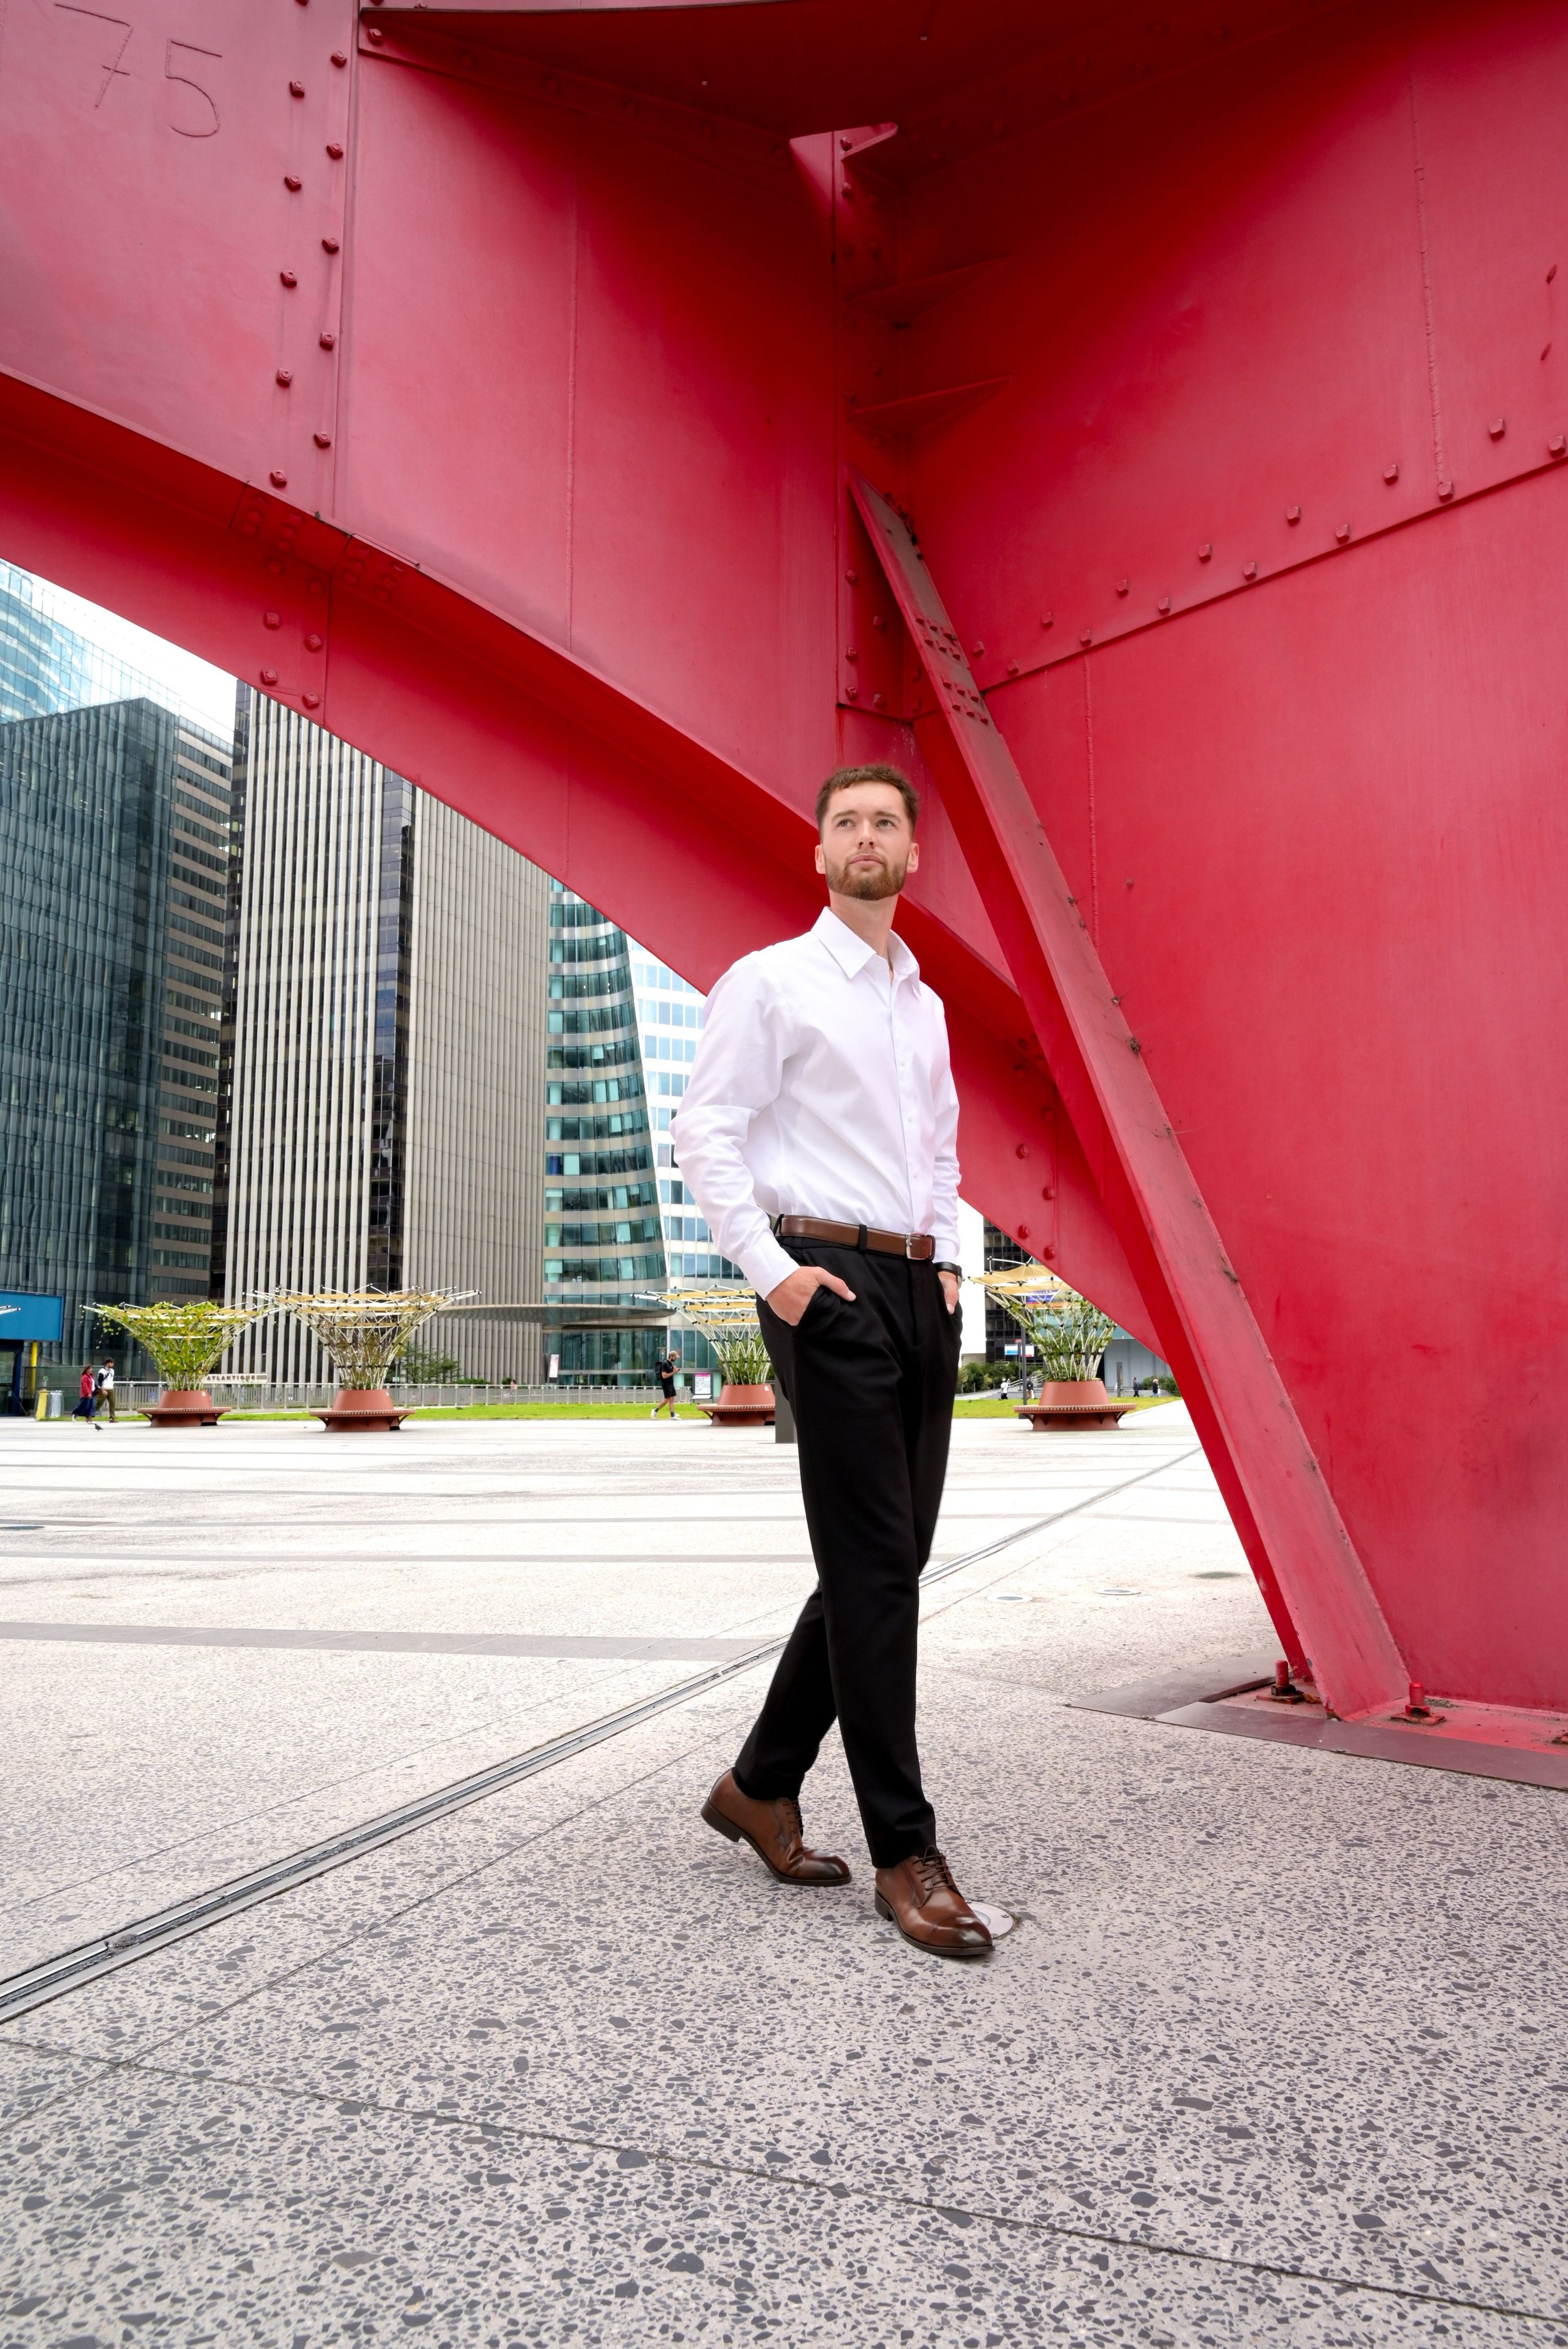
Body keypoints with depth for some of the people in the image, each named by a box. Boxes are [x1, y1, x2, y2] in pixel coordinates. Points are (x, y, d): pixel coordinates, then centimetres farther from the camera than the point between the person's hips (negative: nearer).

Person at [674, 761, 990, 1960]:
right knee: (872, 1567, -7)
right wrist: (770, 1268, -15)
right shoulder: (771, 981, 0)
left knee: (890, 1563, 9)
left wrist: (949, 1262, 13)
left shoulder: (927, 1006, 21)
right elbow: (706, 1133, -6)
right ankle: (904, 1849, 4)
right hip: (830, 1289, -7)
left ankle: (763, 1784, 24)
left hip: (921, 1290, 8)